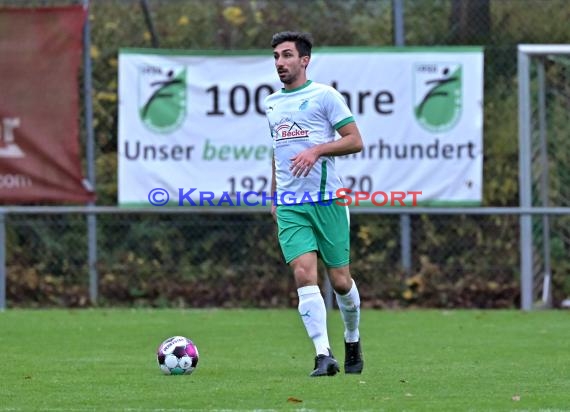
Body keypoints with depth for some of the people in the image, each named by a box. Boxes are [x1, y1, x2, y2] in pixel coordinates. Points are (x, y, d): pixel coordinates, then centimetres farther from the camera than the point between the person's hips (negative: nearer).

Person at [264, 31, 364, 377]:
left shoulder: (324, 96, -1)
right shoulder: (273, 103, 16)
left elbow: (355, 141, -5)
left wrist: (317, 150, -17)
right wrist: (273, 197, 23)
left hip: (328, 200, -4)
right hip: (289, 205, 4)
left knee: (340, 280, 1)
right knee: (304, 274, -14)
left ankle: (353, 341, 28)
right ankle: (324, 355, -17)